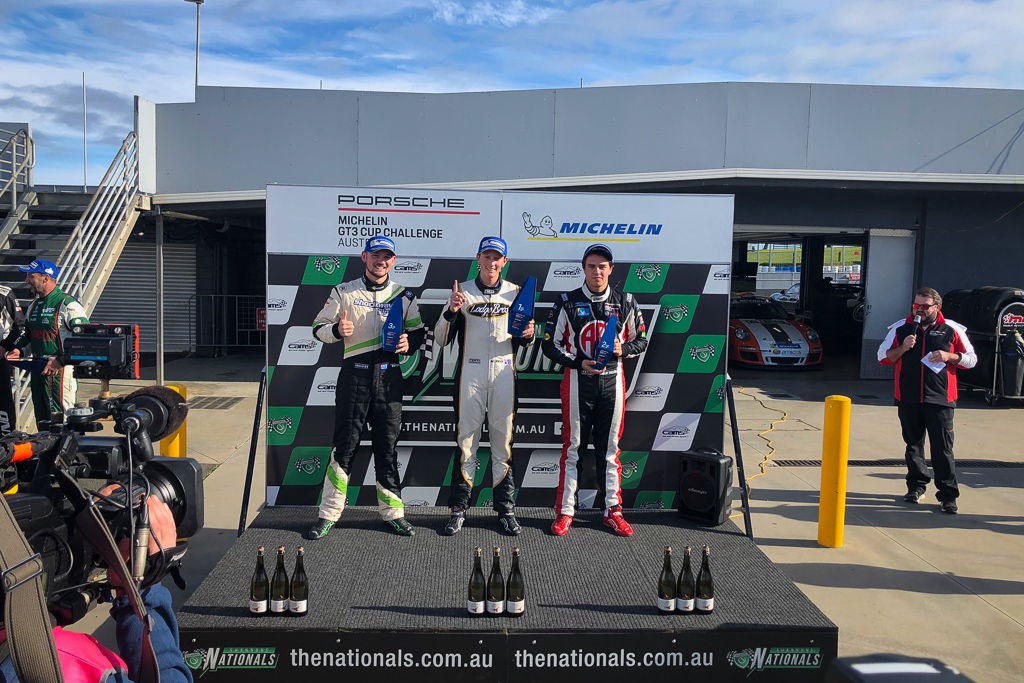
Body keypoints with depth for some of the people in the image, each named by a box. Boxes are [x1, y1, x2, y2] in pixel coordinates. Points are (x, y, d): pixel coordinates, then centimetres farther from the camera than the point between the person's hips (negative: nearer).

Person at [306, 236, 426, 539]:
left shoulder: (403, 295, 11)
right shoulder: (343, 292, 5)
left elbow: (418, 331, 16)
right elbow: (318, 327, 7)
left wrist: (409, 342, -6)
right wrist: (337, 330, -15)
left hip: (389, 375, 2)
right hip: (355, 374, -2)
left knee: (387, 446, 6)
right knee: (345, 445, -2)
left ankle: (392, 512, 16)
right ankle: (329, 514, 8)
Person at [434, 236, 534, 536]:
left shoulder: (515, 293, 11)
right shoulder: (463, 291, 6)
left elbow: (524, 341, 15)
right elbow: (442, 339, 2)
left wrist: (529, 335, -7)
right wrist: (450, 312, -15)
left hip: (504, 373, 1)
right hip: (470, 373, -1)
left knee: (503, 441, 3)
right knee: (466, 440, 0)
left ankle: (505, 509, 10)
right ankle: (458, 509, 8)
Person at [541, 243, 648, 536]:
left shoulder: (626, 302, 6)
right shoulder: (567, 302, 0)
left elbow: (641, 340, 12)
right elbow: (550, 344, 1)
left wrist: (622, 349, -10)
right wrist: (578, 363, -14)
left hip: (613, 381, 2)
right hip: (577, 380, -1)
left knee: (610, 449, 8)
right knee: (572, 448, 2)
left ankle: (612, 511, 18)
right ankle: (565, 512, 10)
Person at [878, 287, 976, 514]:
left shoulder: (952, 330, 3)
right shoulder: (900, 328, 7)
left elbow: (971, 359, 9)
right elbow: (883, 356, 8)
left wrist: (949, 356, -10)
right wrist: (903, 348, -9)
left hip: (940, 400, -2)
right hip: (908, 399, 2)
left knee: (943, 449, -3)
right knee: (913, 445, 12)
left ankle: (948, 495, 4)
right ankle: (916, 486, 25)